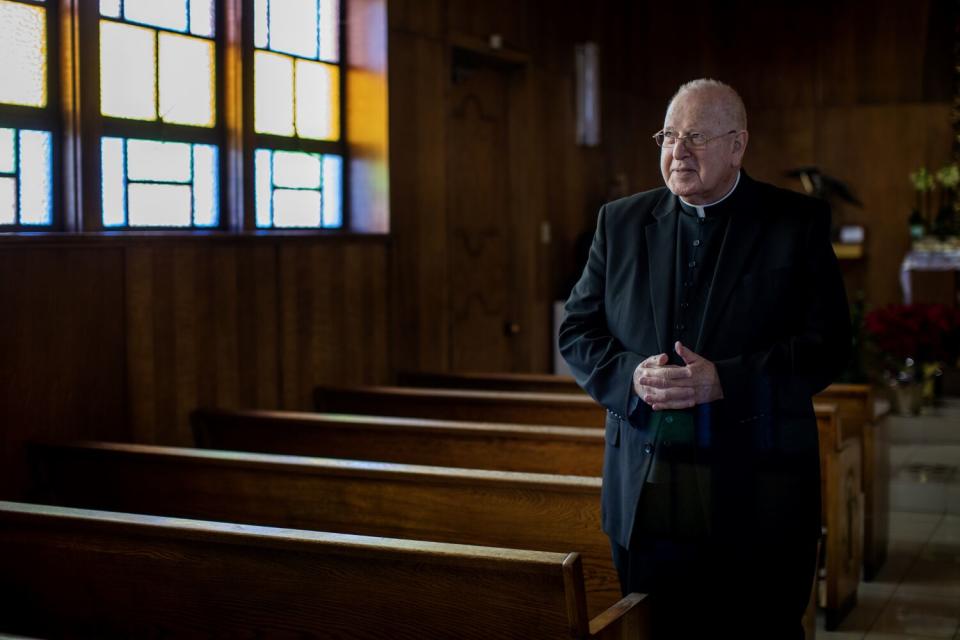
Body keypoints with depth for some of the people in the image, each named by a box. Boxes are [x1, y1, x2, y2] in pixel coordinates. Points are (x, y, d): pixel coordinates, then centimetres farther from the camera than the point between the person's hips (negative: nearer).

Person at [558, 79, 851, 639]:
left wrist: (723, 381, -20)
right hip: (644, 493, 3)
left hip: (757, 493, -2)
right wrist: (632, 375, -13)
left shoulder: (800, 222, 0)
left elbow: (828, 345, -7)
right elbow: (577, 330, 7)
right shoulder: (621, 221, 9)